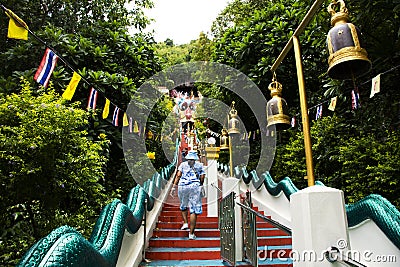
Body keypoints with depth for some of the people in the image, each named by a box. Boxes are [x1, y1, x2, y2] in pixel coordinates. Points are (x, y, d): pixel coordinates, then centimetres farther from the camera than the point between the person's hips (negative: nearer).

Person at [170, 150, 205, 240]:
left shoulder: (183, 164, 13)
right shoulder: (200, 165, 14)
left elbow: (178, 175, 2)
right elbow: (202, 177, 7)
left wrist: (174, 187, 1)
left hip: (182, 186, 1)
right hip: (195, 186, -1)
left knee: (183, 206, 27)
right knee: (194, 210, 1)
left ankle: (185, 223, 15)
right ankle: (191, 233, 1)